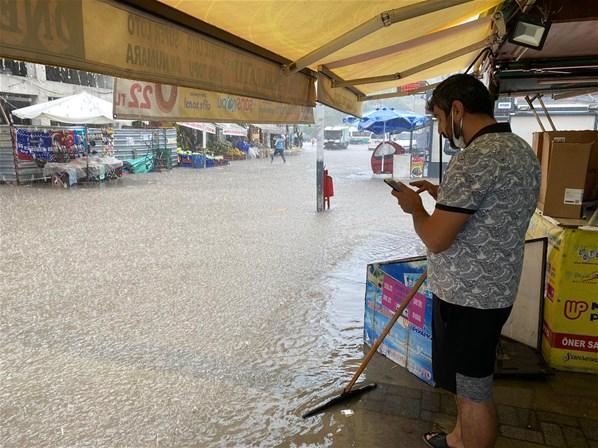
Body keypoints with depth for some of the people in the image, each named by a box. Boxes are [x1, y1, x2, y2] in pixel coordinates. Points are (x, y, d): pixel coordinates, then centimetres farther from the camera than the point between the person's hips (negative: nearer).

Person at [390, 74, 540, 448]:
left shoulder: (476, 158, -24)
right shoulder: (521, 149, 8)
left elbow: (436, 239, -25)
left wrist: (414, 206, -7)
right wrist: (442, 194, 12)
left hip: (467, 297, -10)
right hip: (494, 288, 10)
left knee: (474, 391, 8)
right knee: (469, 380, 26)